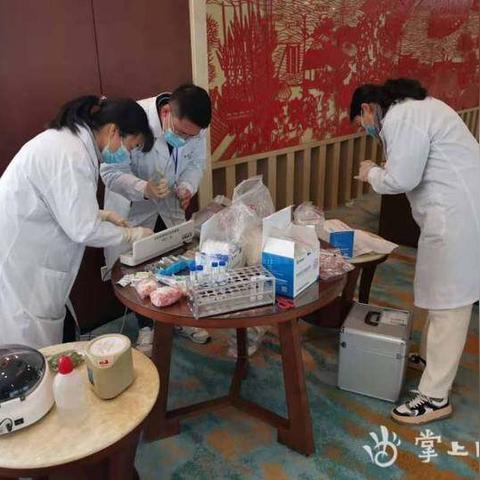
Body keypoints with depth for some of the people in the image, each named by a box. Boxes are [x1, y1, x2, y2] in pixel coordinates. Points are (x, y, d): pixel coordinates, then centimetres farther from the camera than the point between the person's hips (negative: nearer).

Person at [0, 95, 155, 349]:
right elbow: (83, 229, -23)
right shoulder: (72, 156, -24)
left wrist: (103, 215, 6)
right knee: (34, 348, 2)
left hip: (26, 247, 10)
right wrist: (131, 234, -9)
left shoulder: (68, 138, 8)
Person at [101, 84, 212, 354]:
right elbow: (111, 172, -26)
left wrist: (187, 187, -23)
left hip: (171, 206, 4)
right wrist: (144, 189, -44)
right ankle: (146, 327, 28)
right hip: (133, 209, -4)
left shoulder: (194, 125, -17)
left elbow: (196, 163, -2)